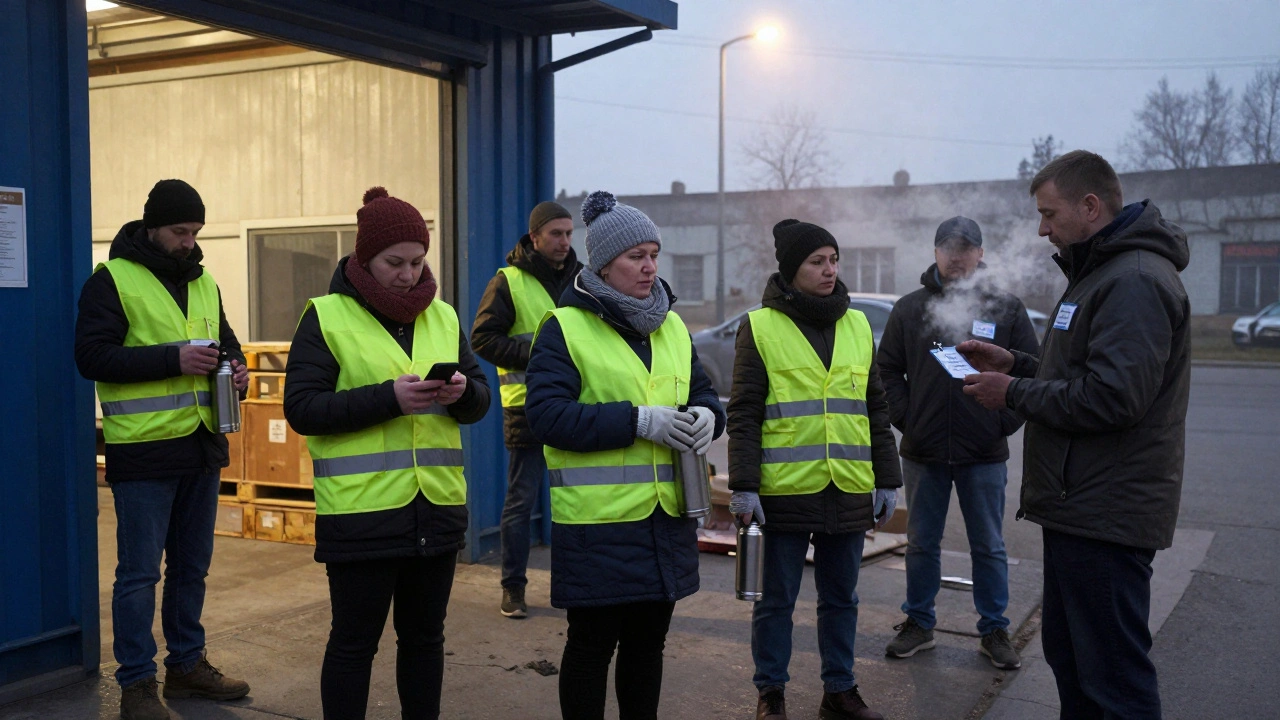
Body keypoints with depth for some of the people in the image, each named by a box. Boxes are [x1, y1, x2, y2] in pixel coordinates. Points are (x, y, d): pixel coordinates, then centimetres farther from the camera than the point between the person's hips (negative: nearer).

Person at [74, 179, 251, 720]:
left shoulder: (203, 281, 13)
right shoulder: (112, 280, -8)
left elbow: (225, 340, 24)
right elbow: (91, 355, -16)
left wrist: (236, 368, 0)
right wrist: (174, 358, -23)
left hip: (201, 447, 7)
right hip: (142, 451, -7)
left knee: (192, 565, 16)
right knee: (139, 572, 0)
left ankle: (187, 664, 30)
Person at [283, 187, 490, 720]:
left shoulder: (442, 316, 11)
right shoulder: (327, 317, -4)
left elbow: (480, 398, 13)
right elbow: (301, 408, -11)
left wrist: (462, 392, -11)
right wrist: (389, 397, -21)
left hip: (437, 509, 5)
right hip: (360, 512, -5)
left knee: (424, 636, 16)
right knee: (354, 642, 5)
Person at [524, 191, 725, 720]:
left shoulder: (672, 327, 12)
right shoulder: (564, 328, -7)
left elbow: (704, 395, 18)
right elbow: (547, 415, -17)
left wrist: (706, 416, -8)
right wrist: (639, 421, -22)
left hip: (667, 518, 6)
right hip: (597, 521, -6)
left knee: (648, 642, 17)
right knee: (592, 644, 5)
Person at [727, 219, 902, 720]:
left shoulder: (857, 325, 11)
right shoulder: (760, 327, -2)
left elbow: (876, 409, 14)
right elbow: (743, 414, -5)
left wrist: (888, 480, 10)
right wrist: (744, 486, -11)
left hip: (850, 491, 4)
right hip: (785, 490, -4)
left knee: (841, 598, 13)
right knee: (776, 599, 6)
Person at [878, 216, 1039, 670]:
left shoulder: (1007, 308, 2)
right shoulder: (910, 308, 5)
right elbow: (887, 369, 8)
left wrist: (1006, 423, -6)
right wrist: (905, 419, -3)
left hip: (985, 454, -1)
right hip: (923, 453, 1)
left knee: (989, 548, 9)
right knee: (922, 544, 12)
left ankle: (994, 631, 21)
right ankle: (918, 624, 25)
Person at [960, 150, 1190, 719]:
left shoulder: (1136, 281, -18)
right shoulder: (1101, 273, 17)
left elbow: (1110, 397, -26)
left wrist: (1014, 394, -15)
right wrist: (1015, 364, 10)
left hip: (1106, 517, -11)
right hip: (1080, 505, 11)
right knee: (1068, 657, 20)